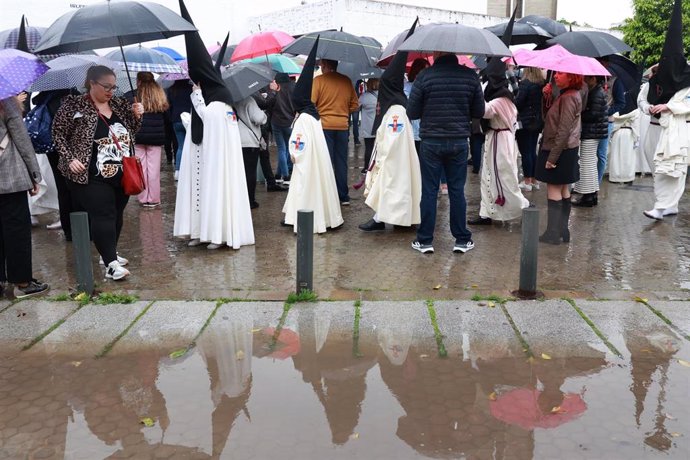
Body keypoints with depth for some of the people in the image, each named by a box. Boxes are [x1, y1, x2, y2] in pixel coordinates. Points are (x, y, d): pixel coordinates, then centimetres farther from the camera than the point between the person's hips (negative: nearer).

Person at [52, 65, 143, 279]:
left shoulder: (119, 104, 8)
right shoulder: (74, 106, -7)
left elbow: (132, 132, 18)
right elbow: (58, 134, -2)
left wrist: (137, 115, -1)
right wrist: (69, 159, -12)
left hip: (122, 175, 6)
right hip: (93, 177, -6)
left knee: (117, 214, 14)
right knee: (103, 215, -11)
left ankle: (109, 253, 30)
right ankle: (111, 264, -9)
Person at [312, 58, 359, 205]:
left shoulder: (318, 80, -7)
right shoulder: (347, 81, 6)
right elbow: (355, 105, 8)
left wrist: (318, 115, 6)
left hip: (324, 125, -3)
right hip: (343, 126, 3)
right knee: (341, 162, 11)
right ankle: (344, 196, 16)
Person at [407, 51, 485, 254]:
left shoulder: (424, 76, -8)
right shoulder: (470, 76, -1)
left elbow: (412, 113, -5)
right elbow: (479, 112, 5)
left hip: (431, 142, -2)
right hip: (459, 142, 2)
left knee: (429, 191, 6)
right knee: (457, 190, 9)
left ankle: (425, 240, 11)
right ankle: (462, 240, 15)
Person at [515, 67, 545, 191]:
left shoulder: (526, 83, -17)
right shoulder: (542, 83, 3)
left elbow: (518, 102, -16)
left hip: (525, 122, -7)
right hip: (538, 121, 7)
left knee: (525, 152, 1)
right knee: (533, 151, 15)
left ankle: (527, 181, 6)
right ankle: (534, 180, 22)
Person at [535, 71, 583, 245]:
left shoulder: (568, 97, -18)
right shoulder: (571, 94, 14)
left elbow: (563, 131, -22)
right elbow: (552, 118, 12)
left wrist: (552, 157, -22)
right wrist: (548, 96, 0)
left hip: (560, 150, -10)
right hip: (568, 150, 10)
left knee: (554, 189, -5)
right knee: (563, 190, 13)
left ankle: (553, 233, -2)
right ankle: (563, 231, 20)